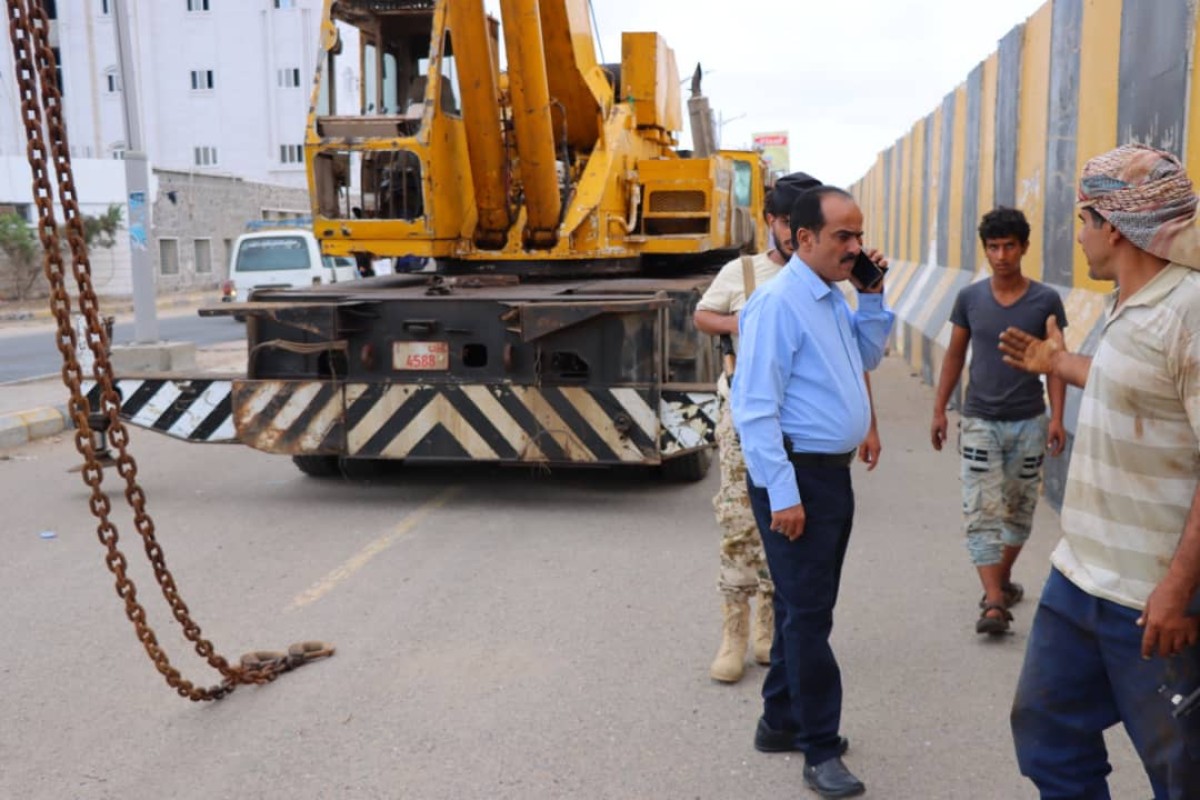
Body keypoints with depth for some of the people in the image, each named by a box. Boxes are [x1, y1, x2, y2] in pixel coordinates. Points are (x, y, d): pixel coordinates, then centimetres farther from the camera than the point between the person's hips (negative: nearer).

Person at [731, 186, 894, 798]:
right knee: (808, 613, -1)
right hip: (796, 476, -9)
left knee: (805, 606, 17)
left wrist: (872, 297, 9)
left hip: (833, 472, 9)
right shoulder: (778, 303, -17)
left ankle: (781, 721, 31)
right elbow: (754, 407, -21)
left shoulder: (834, 299, 11)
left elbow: (867, 357, 24)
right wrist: (783, 493, -23)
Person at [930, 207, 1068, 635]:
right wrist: (939, 409, 5)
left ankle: (1002, 579, 33)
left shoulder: (1046, 301, -4)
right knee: (982, 513, -8)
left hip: (1029, 423, 0)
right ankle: (994, 603, -10)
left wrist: (1057, 417, -10)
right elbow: (955, 355, 7)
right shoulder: (969, 298, -1)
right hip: (980, 422, 0)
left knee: (1019, 509, 13)